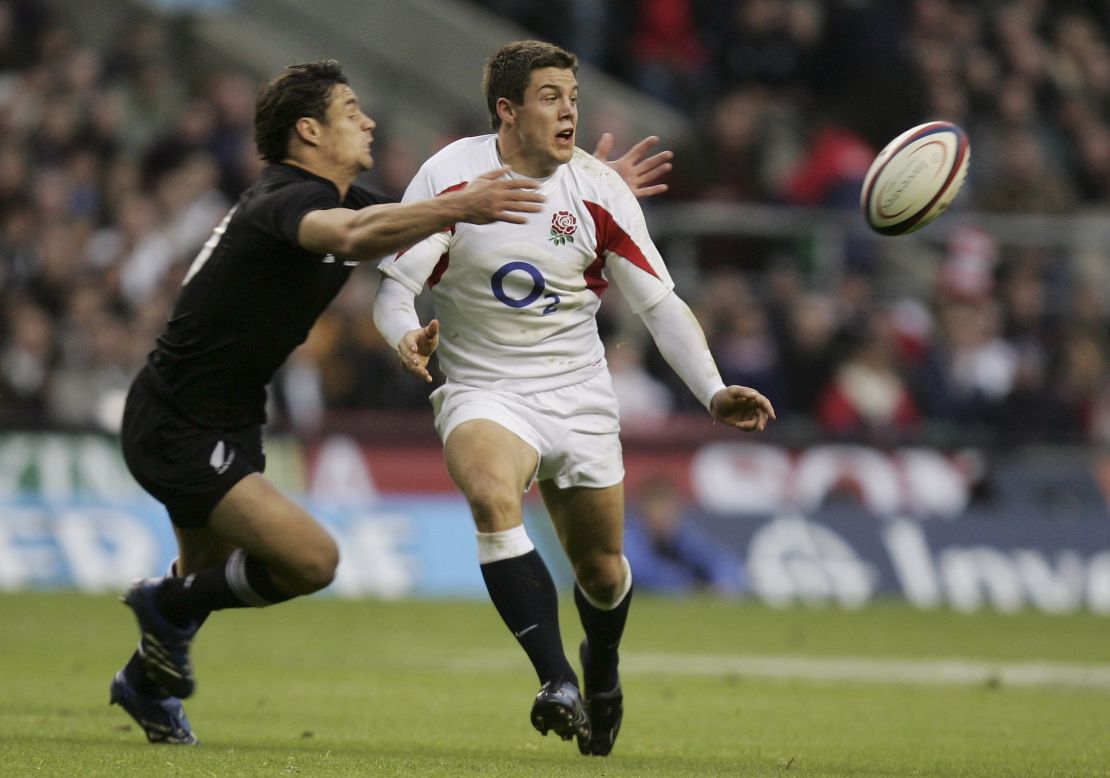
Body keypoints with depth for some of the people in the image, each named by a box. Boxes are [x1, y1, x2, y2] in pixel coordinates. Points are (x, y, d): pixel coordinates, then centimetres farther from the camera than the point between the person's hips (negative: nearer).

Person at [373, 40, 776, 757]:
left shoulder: (599, 191, -5)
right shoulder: (451, 176, -10)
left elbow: (660, 303, -2)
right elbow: (395, 288, -8)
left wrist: (714, 392, -15)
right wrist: (407, 336, -32)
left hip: (579, 395, 2)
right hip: (484, 392, -2)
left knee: (601, 569, 7)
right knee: (492, 494, -34)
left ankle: (602, 668, 44)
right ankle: (557, 681, -33)